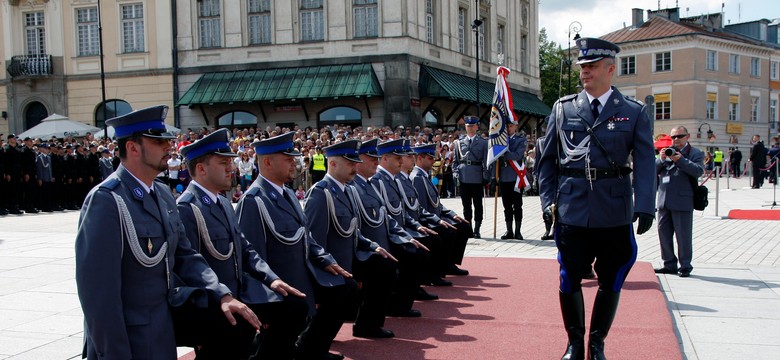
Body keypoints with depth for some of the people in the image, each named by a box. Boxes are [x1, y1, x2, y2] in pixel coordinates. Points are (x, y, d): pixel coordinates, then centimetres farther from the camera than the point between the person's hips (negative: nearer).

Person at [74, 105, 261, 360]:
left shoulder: (163, 194, 6)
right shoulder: (106, 200, -19)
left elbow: (185, 255, 9)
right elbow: (98, 288, -22)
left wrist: (221, 295, -5)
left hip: (162, 334, 8)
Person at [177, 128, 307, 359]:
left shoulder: (224, 203, 14)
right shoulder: (185, 209, -16)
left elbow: (244, 249, 17)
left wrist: (271, 278, 3)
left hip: (239, 289, 9)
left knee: (294, 305, -3)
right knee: (240, 329, -34)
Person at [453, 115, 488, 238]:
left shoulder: (483, 142, 5)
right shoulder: (459, 142, 11)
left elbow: (486, 161, 2)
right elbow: (455, 160, 12)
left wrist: (485, 177, -5)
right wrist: (455, 173, 0)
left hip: (477, 178, -2)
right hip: (463, 178, 2)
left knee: (478, 205, 3)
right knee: (466, 205, 7)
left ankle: (476, 230, 9)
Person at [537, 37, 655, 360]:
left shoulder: (634, 112, 4)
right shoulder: (562, 108, 7)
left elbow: (645, 162, -3)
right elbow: (547, 159, 10)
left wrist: (645, 206, -14)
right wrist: (549, 200, 2)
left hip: (615, 213, 0)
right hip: (572, 211, 0)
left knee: (610, 282, 9)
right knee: (569, 280, 4)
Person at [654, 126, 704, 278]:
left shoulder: (695, 153, 3)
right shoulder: (667, 152, 17)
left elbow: (699, 171, -13)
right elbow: (654, 170, 10)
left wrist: (681, 160, -19)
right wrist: (661, 159, -7)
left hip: (682, 201, -5)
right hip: (664, 201, 6)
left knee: (683, 235, -1)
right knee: (663, 233, 10)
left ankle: (685, 266, 8)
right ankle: (669, 264, 20)